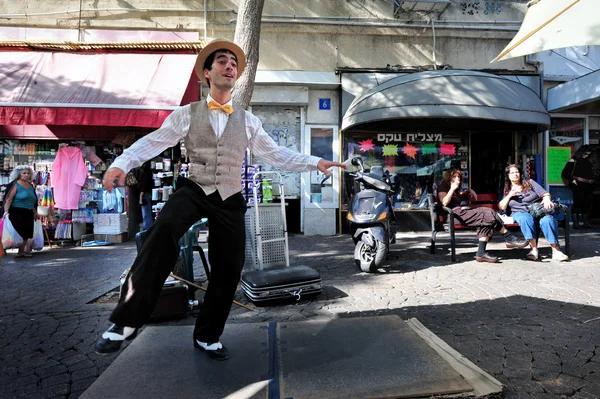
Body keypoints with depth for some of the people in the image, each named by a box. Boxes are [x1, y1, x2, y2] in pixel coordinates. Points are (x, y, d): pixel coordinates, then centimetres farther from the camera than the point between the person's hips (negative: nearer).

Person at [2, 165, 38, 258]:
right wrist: (6, 212, -20)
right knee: (21, 233, -6)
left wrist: (35, 212, 21)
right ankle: (21, 251, 5)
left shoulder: (30, 185, 13)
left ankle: (22, 251, 15)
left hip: (28, 213, 6)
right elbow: (9, 199, -11)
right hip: (17, 212, -6)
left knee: (28, 233, 5)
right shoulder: (15, 185, -5)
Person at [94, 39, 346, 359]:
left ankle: (207, 336, 25)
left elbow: (276, 154, 12)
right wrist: (121, 163, -13)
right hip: (193, 190, -3)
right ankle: (126, 321, -25)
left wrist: (315, 163, 4)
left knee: (229, 268, 2)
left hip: (229, 199, 3)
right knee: (163, 230, -34)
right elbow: (152, 142, 4)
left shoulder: (248, 121, 11)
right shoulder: (186, 114, 6)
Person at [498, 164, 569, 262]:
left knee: (547, 219, -35)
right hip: (519, 213, -1)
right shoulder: (507, 190, 19)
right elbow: (501, 207, 8)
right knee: (526, 218, -39)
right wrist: (509, 196, -3)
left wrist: (546, 199, -17)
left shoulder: (529, 182, 18)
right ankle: (534, 249, -41)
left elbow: (544, 193, 6)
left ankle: (556, 250, -36)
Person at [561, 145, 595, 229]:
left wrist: (592, 180, 13)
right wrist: (571, 181, -11)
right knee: (577, 203, -9)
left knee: (588, 204, 7)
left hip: (588, 186, 7)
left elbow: (591, 173, 29)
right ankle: (575, 223, -7)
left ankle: (586, 222, 14)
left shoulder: (588, 162, 18)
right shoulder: (573, 161, -2)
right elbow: (564, 173, -7)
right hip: (578, 185, -7)